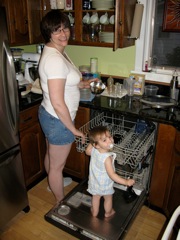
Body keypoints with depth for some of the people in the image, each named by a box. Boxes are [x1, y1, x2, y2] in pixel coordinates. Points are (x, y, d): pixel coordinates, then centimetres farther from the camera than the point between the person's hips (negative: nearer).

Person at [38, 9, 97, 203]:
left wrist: (81, 84, 13)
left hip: (48, 115, 10)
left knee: (51, 155, 30)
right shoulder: (55, 59, -27)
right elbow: (58, 103, -29)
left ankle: (53, 183, 57)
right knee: (58, 165, 12)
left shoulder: (56, 52, 4)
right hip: (58, 120, -10)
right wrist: (73, 129, -19)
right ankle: (60, 202, 36)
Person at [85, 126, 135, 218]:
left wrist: (91, 142, 3)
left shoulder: (93, 150, -20)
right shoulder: (107, 158, -39)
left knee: (95, 197, 30)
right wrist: (126, 182, -37)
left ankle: (94, 212, 51)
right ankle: (108, 213, 51)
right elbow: (112, 175, -38)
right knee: (108, 199, 27)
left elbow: (87, 151, 5)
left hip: (94, 182, 5)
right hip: (105, 184, -4)